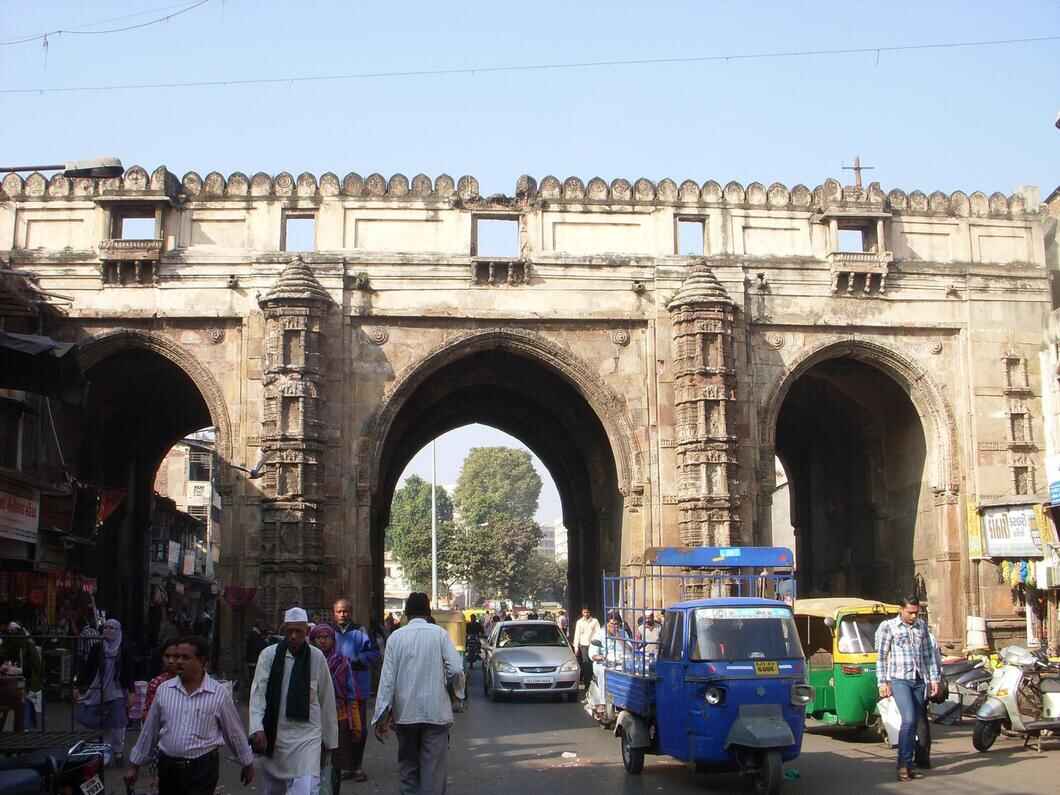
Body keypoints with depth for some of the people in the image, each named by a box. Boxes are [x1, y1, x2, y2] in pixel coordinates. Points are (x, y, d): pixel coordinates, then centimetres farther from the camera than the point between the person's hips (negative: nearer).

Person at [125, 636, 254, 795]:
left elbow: (234, 732, 3)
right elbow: (149, 731, 11)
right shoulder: (163, 689, 1)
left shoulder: (219, 693, -7)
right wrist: (134, 764, 14)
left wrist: (247, 764, 11)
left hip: (203, 768, -3)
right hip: (168, 767, 3)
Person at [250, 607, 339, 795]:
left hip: (307, 735, -1)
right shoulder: (269, 655, -3)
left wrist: (330, 739, 8)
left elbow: (327, 700, 4)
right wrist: (257, 728, -21)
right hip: (274, 735, 1)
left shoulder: (317, 657, -2)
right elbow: (258, 693, -7)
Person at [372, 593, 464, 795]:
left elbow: (387, 678, -3)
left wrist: (382, 716, 0)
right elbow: (456, 670, -10)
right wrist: (458, 690, 11)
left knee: (408, 767, 15)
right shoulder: (440, 634, -3)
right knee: (433, 770, 2)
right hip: (436, 712, -2)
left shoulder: (396, 637, 0)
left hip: (405, 713, 2)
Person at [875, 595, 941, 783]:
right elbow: (881, 656, -2)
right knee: (908, 719, -17)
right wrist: (883, 682, -7)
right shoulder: (888, 626, -2)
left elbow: (929, 654, 16)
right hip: (899, 680, -5)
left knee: (914, 723, 6)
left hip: (919, 681, 5)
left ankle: (910, 763, 13)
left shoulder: (922, 625, 12)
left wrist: (934, 678, 11)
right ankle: (903, 764, -11)